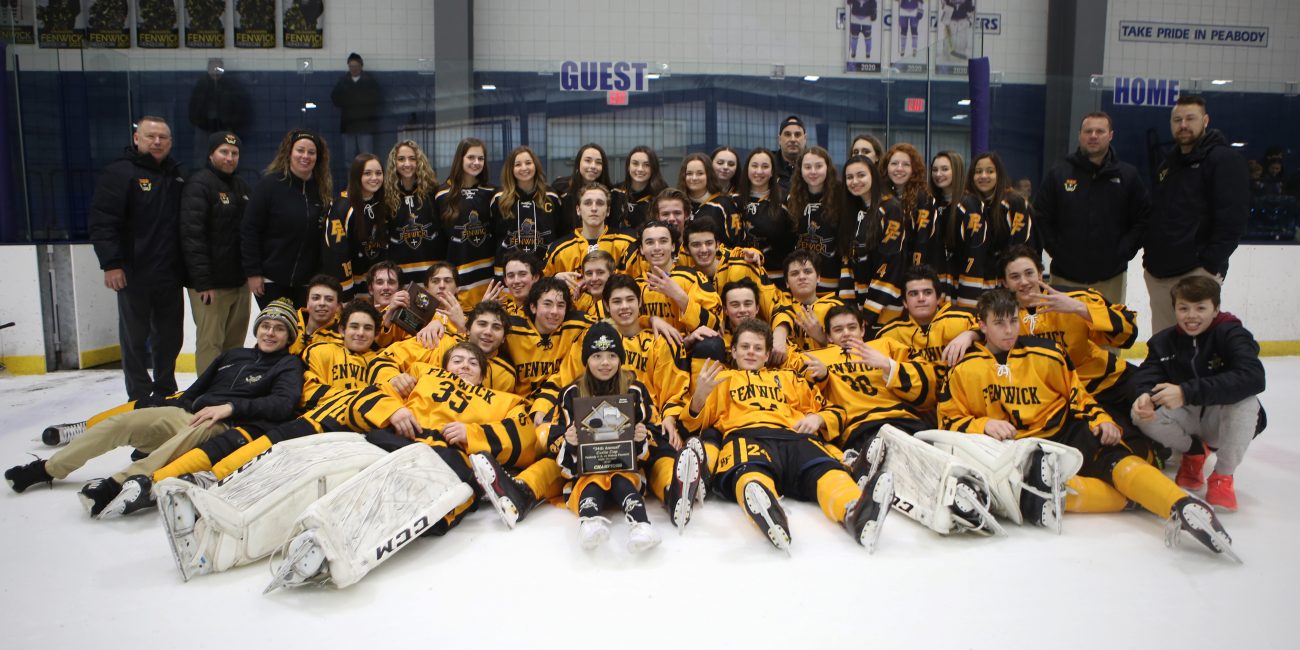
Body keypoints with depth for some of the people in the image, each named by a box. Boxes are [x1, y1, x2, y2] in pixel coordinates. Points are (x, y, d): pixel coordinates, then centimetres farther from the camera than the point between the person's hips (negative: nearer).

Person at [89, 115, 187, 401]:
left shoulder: (178, 178, 14)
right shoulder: (120, 172, -4)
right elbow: (102, 222, -11)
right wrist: (111, 263, -17)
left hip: (170, 275, 6)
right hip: (134, 274, -5)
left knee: (169, 338, 12)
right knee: (135, 339, 3)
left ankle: (166, 395, 25)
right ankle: (140, 399, 11)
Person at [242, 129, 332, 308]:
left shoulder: (323, 189, 6)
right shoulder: (270, 184, -7)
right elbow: (249, 231, -7)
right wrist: (253, 273, -11)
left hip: (308, 281, 4)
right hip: (272, 280, -4)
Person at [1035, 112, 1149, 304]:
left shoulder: (1128, 175, 4)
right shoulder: (1059, 172, 2)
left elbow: (1143, 220, 7)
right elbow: (1041, 218, 4)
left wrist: (1123, 252, -2)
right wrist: (1056, 251, -3)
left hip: (1110, 277, 1)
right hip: (1065, 276, 0)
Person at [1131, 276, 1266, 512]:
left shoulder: (1231, 334, -16)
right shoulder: (1164, 341, -4)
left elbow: (1253, 377, -35)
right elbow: (1146, 375, -17)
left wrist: (1187, 392, -45)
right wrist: (1145, 395, -45)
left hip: (1223, 421, -3)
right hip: (1187, 419, 3)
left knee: (1245, 399, -34)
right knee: (1142, 415, -24)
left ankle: (1222, 477, -14)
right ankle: (1195, 451, 7)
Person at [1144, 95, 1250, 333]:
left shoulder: (1224, 159, -6)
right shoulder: (1168, 164, 19)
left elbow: (1233, 220, -13)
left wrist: (1211, 265, -17)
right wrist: (1150, 253, 14)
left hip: (1197, 273, -8)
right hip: (1159, 273, 8)